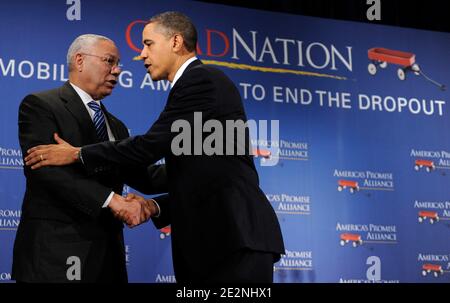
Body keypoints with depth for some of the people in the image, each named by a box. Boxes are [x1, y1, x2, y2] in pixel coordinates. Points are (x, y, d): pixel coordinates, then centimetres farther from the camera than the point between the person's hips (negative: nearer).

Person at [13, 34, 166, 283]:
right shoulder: (40, 105, -3)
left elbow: (142, 177, 12)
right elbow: (44, 167, -18)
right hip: (56, 251, -7)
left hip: (107, 252, 7)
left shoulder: (116, 127, 20)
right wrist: (111, 199, -24)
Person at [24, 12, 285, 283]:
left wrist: (78, 154, -3)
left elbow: (151, 145, -13)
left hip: (236, 235, -9)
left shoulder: (201, 79, -6)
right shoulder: (201, 83, 23)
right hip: (221, 234, 9)